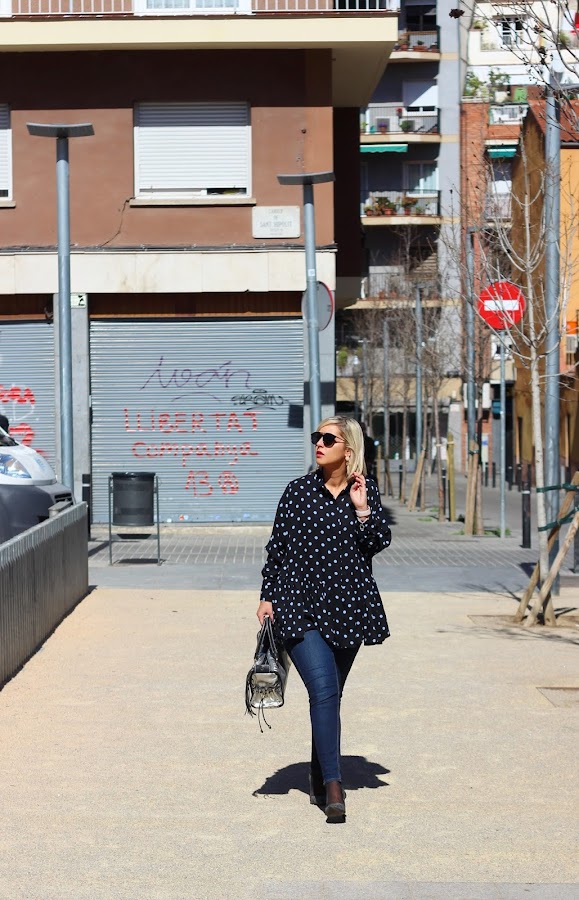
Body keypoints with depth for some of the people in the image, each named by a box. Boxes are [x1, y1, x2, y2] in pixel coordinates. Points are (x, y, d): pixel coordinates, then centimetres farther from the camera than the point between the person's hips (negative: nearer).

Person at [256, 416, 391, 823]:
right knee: (324, 690, -16)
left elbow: (379, 543, 0)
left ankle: (320, 780, 25)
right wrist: (267, 597, 2)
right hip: (300, 605, -2)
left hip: (347, 606, 2)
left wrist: (362, 509, -13)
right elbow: (278, 546, 4)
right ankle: (332, 785, -15)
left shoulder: (367, 490, 6)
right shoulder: (299, 491, 2)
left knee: (330, 695, 12)